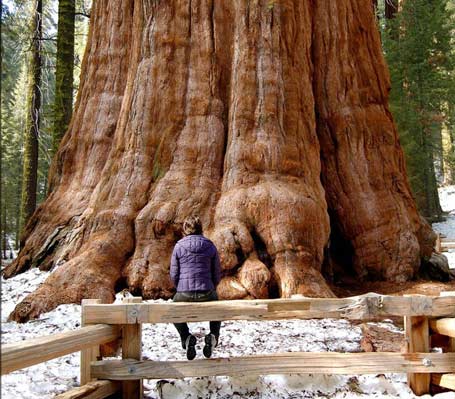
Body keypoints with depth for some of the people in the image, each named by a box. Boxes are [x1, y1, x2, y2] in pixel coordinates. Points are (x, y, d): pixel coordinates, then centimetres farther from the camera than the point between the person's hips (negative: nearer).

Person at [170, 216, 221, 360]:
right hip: (207, 293, 1)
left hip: (184, 294, -1)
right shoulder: (210, 246, 5)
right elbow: (217, 274, 7)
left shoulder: (179, 246, 1)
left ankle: (186, 337, 6)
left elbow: (174, 275, 4)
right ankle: (213, 336, 7)